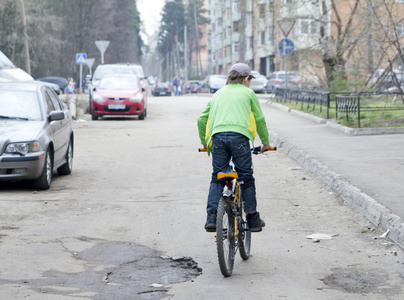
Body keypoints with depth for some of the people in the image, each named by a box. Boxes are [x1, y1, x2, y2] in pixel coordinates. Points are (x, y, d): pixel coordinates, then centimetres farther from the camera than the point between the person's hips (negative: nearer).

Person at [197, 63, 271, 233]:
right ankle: (252, 218, 11)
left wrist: (204, 142, 35)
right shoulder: (248, 93, 15)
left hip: (217, 137, 3)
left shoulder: (218, 94, 25)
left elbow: (201, 120, 23)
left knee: (216, 178, 10)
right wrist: (265, 142, 27)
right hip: (239, 137, -3)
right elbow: (259, 119, 16)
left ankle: (211, 217, -2)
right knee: (246, 178, 6)